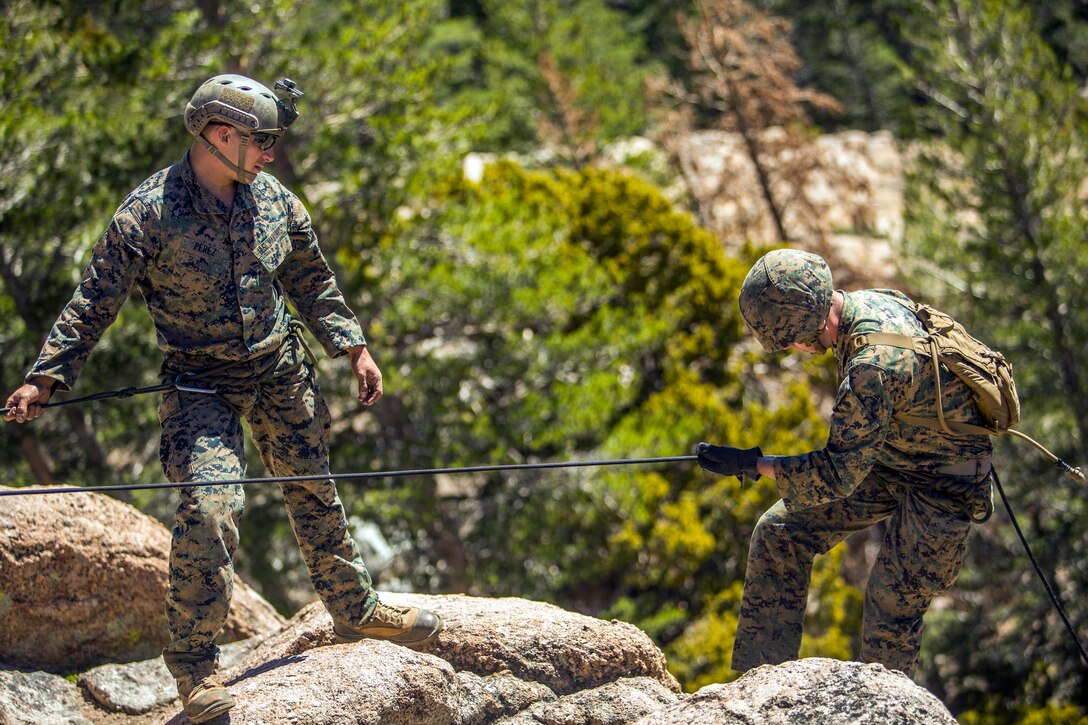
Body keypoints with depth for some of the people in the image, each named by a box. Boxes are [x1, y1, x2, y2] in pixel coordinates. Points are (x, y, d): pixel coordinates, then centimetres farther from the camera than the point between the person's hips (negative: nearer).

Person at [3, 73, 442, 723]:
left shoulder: (274, 201, -1)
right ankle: (194, 656, -6)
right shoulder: (150, 212, -16)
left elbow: (312, 282, 15)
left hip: (281, 371, 5)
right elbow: (95, 302, -12)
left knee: (315, 492, 15)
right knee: (209, 506, -19)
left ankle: (356, 610, 36)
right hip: (200, 383, -5)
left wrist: (353, 347, 10)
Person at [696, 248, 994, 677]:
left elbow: (839, 475, -29)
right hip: (884, 458, 10)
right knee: (779, 531, 3)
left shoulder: (874, 365, -35)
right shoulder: (868, 303, -6)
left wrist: (755, 465, -21)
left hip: (942, 487, -10)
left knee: (891, 612, -6)